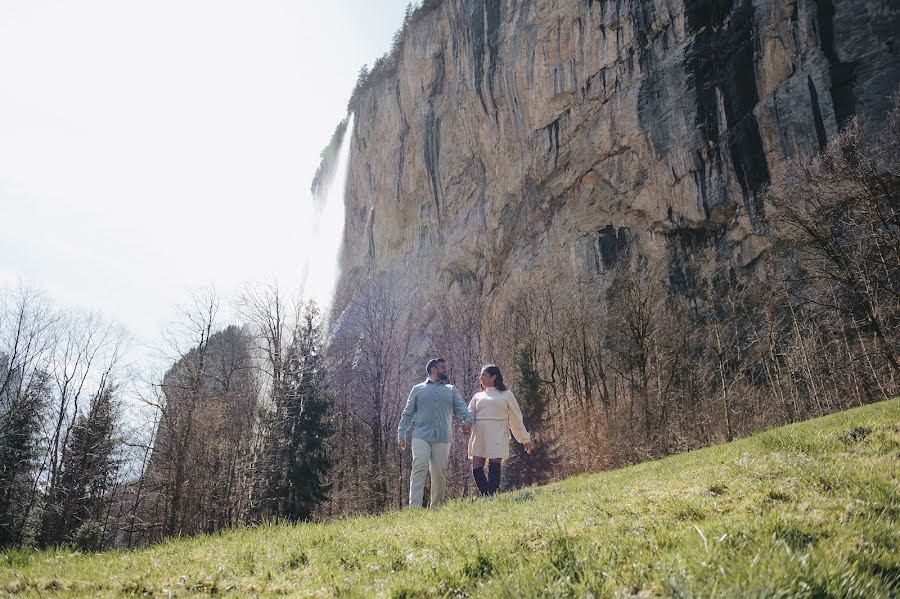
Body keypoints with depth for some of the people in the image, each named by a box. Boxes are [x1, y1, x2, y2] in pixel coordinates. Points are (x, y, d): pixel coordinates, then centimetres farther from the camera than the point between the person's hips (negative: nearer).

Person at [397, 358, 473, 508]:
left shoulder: (451, 390, 19)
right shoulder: (418, 389, 14)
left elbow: (461, 407, 6)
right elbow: (407, 414, 13)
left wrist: (467, 419, -17)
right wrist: (401, 435, 2)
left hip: (442, 439, 2)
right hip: (421, 437, -2)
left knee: (440, 473, 2)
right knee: (419, 468, -17)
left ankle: (436, 506, 13)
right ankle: (414, 506, -21)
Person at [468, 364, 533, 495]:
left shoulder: (506, 394, 13)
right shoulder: (478, 396, 21)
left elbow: (516, 417, 15)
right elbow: (469, 415, 11)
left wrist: (526, 439, 16)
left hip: (497, 435, -3)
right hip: (479, 435, 3)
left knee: (494, 467, -10)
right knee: (476, 468, -5)